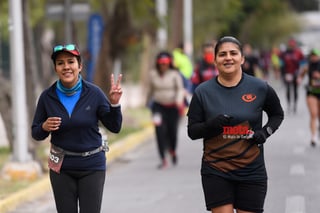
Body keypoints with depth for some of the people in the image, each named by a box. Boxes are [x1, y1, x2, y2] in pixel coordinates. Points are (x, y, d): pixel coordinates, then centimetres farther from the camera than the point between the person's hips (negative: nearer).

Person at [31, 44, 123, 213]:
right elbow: (36, 134, 5)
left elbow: (114, 127, -2)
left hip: (92, 167, -1)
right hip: (62, 167, 1)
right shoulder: (47, 97, -4)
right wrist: (44, 127, -17)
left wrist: (114, 104, -17)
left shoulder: (94, 93, -7)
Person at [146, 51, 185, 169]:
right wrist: (148, 101, 28)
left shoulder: (174, 74, -5)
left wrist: (179, 100, -30)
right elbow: (151, 89, 17)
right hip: (159, 106, 1)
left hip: (173, 107, -1)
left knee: (172, 131, 5)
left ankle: (173, 151, 40)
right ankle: (163, 160, -10)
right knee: (160, 131, -14)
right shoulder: (153, 74, 3)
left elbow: (180, 89, -12)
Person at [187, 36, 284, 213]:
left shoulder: (260, 88, -1)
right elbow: (192, 131, 2)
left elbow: (277, 114, 16)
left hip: (251, 171, 0)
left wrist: (266, 132, -4)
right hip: (215, 171, 0)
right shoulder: (203, 92, -1)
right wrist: (211, 125, -18)